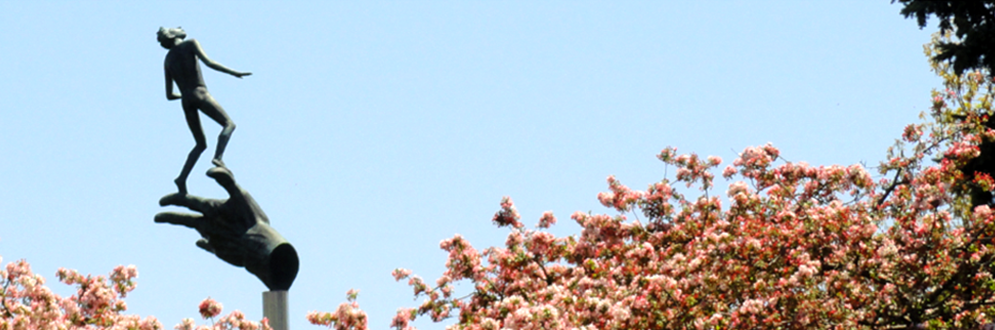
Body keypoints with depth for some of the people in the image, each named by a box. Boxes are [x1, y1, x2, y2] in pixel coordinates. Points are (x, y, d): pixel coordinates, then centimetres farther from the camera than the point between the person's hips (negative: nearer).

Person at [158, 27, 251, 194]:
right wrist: (234, 73, -4)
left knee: (201, 145, 13)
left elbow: (169, 95, 20)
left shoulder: (168, 60, 20)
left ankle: (182, 178, -4)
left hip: (186, 101, 5)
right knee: (229, 124, 3)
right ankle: (218, 157, -24)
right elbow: (209, 63, -9)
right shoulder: (190, 44, 7)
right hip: (200, 94, -5)